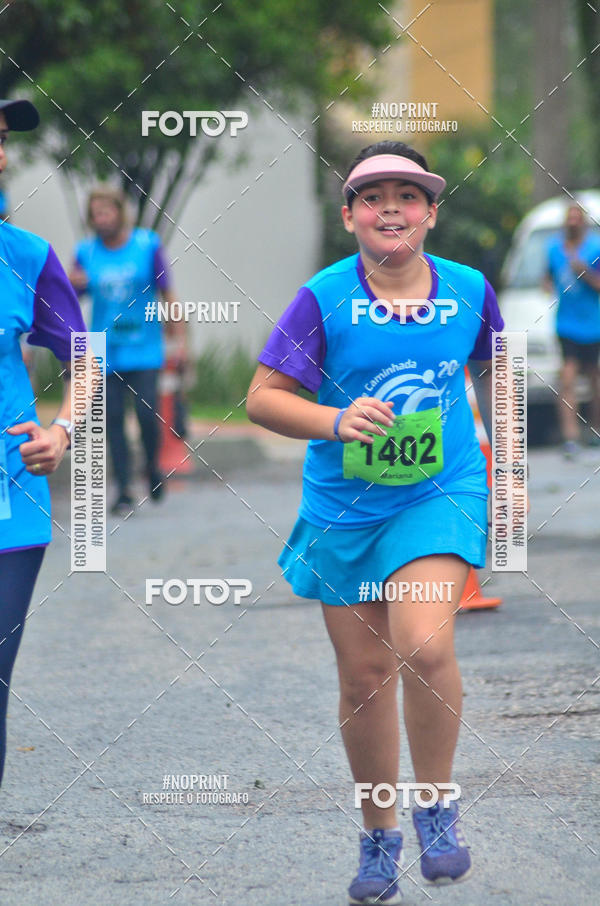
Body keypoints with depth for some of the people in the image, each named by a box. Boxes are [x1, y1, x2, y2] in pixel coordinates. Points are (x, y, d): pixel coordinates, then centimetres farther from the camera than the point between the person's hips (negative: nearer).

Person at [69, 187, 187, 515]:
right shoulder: (86, 252, 4)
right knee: (113, 420, -2)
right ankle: (123, 490, 5)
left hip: (144, 351, -2)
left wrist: (180, 338, -1)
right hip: (105, 353, 2)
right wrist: (73, 284, -13)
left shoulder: (148, 246, -1)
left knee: (147, 414, -12)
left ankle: (153, 469, 15)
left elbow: (167, 294, 3)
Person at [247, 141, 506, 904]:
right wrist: (336, 421, -29)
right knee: (364, 676, 7)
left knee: (424, 645, -23)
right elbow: (262, 398, -12)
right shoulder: (323, 299, -10)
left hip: (439, 496, -1)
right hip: (344, 508, 1)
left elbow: (490, 371, 16)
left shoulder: (468, 290, -3)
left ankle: (436, 807, -1)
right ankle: (378, 834, 27)